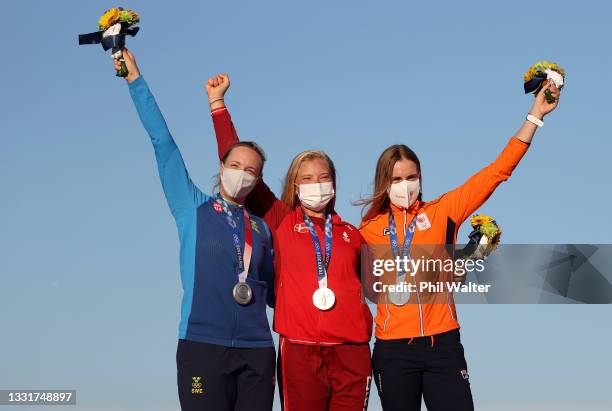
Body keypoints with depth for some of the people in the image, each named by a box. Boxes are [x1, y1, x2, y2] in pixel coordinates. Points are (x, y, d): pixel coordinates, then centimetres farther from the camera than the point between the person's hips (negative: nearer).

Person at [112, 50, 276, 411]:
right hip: (203, 345, -3)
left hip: (257, 350, 3)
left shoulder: (262, 229, 18)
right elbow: (163, 143, 7)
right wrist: (135, 79, 6)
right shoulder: (192, 208, 10)